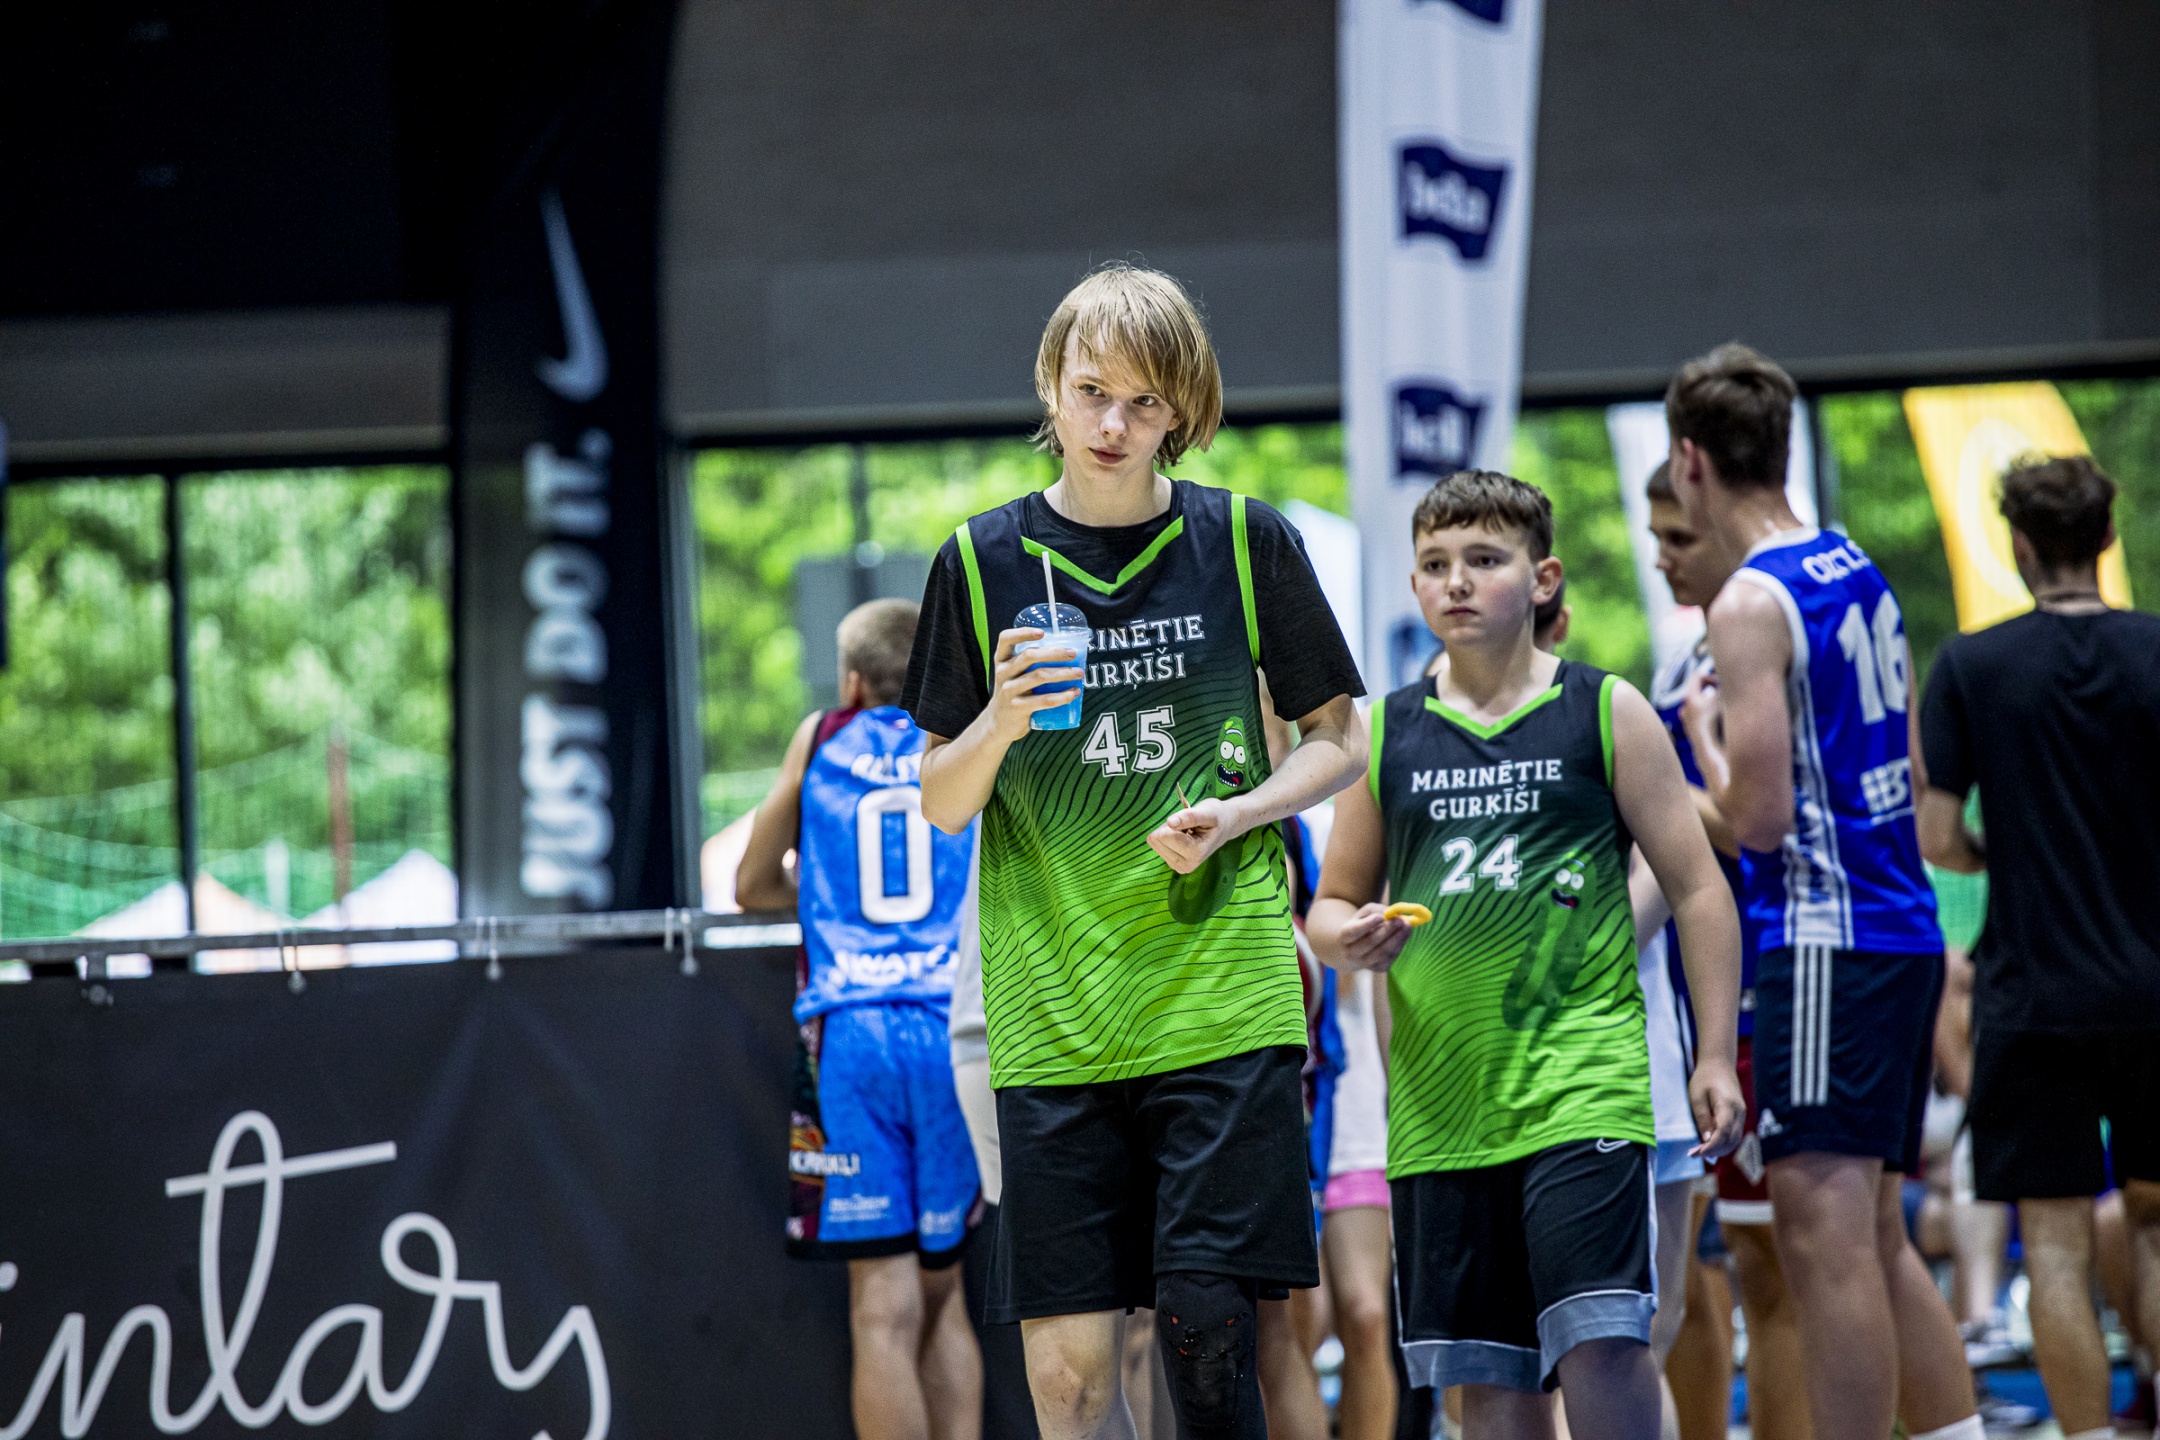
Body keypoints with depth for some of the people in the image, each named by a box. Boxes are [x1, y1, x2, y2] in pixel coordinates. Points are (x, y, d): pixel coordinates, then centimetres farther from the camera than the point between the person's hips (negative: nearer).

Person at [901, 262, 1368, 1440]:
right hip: (1052, 1020, 1)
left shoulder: (1246, 541, 3)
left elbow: (1337, 742, 12)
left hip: (1225, 1000, -1)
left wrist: (1238, 815, -7)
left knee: (1205, 1323, -8)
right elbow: (941, 803, 8)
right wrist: (1000, 721, -13)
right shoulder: (982, 562, 5)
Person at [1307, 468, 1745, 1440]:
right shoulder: (1385, 733, 9)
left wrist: (1715, 1056, -1)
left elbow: (1696, 888, 5)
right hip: (1438, 1097, 3)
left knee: (1600, 1341, -16)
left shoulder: (1605, 714, 3)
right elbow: (1330, 905, 16)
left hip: (1583, 1080, -3)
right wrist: (1349, 941, -8)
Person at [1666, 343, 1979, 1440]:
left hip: (1825, 940, -10)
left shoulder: (1751, 603, -14)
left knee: (1823, 1235, -10)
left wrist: (1702, 730, 0)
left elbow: (1758, 817, -18)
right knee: (1877, 1236, 16)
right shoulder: (1859, 572, 14)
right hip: (1904, 934, 10)